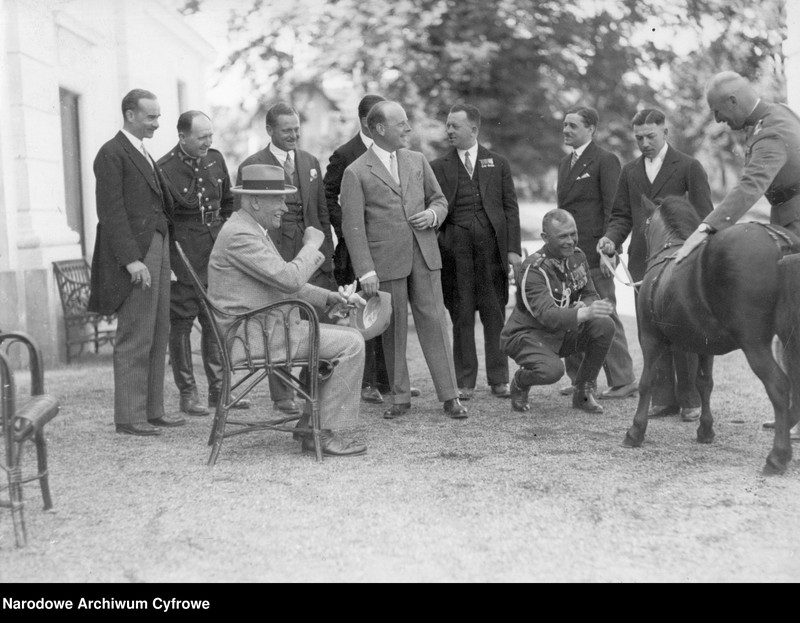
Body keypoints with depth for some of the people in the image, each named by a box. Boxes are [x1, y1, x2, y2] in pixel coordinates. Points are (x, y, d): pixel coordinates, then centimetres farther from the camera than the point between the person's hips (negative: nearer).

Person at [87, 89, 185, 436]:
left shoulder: (142, 155, 21)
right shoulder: (111, 154, -8)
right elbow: (111, 212, -15)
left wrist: (164, 250, 13)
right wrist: (131, 259, -21)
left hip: (157, 250, 9)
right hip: (134, 253, -9)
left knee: (158, 336, 11)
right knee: (135, 339, -6)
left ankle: (152, 410, 17)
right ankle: (129, 417, 0)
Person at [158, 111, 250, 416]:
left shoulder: (215, 159, 6)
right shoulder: (164, 169, -12)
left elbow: (228, 202, 19)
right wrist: (164, 262, -12)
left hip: (215, 252, 6)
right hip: (182, 256, -6)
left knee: (216, 320, 9)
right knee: (181, 323, 2)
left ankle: (218, 390, 17)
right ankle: (187, 393, 10)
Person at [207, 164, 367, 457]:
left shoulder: (254, 230, 17)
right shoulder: (239, 234, -17)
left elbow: (285, 284, 21)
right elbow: (289, 279, -24)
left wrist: (330, 296, 7)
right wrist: (312, 245, -8)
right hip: (254, 336, -11)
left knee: (350, 338, 12)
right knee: (351, 344, -14)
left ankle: (310, 422, 11)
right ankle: (325, 433, -8)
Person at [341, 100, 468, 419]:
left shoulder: (417, 160, 12)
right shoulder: (356, 173, -3)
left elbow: (439, 199, 20)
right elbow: (353, 227, -6)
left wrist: (432, 215, -4)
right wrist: (366, 271, -13)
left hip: (424, 256, 3)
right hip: (386, 261, -3)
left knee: (434, 322, 1)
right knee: (393, 330, 5)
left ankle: (449, 396, 5)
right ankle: (400, 396, 17)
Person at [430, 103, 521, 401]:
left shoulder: (497, 163, 11)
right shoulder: (438, 167, 10)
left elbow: (510, 207, 8)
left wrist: (513, 248, -1)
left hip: (492, 244, 0)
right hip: (455, 247, 0)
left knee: (495, 314, 3)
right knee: (461, 315, 2)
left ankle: (499, 379, 12)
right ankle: (464, 382, 9)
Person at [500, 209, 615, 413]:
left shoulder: (577, 256, -2)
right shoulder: (533, 269, -25)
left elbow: (590, 295, 5)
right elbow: (547, 315, -37)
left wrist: (584, 305, -22)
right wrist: (585, 313, -56)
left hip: (562, 334, 6)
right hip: (527, 335, -6)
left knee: (605, 325, -19)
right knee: (552, 370, -36)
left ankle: (583, 392, -2)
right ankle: (520, 383, 3)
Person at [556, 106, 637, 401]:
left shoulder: (605, 161, -5)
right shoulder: (565, 163, 19)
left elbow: (612, 209, -11)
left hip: (594, 252, -8)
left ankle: (623, 380, 4)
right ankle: (580, 379, 16)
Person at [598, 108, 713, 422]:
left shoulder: (689, 167, 1)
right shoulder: (629, 172, 14)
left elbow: (703, 214, -2)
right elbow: (622, 215, 15)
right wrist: (611, 238, -5)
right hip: (643, 261, 4)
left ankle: (690, 399, 8)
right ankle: (663, 398, 13)